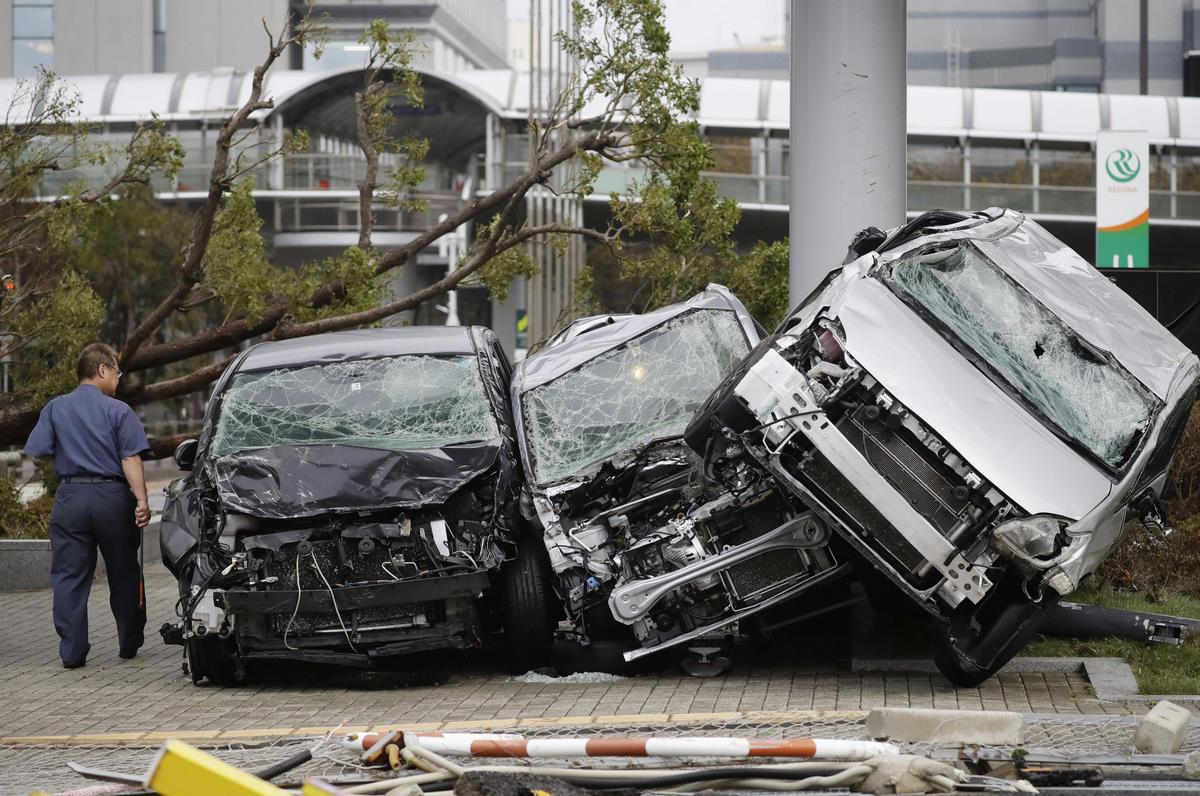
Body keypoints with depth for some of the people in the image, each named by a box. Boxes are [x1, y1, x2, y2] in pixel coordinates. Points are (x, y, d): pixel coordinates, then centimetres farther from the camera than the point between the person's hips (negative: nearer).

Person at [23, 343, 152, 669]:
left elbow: (37, 452, 0)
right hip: (113, 497, -1)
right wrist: (141, 499, -13)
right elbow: (131, 459, -10)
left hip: (70, 498, 1)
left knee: (69, 578, 3)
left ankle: (72, 651, -3)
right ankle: (130, 644, 22)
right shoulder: (119, 410, -3)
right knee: (123, 575, 13)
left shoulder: (55, 409, 5)